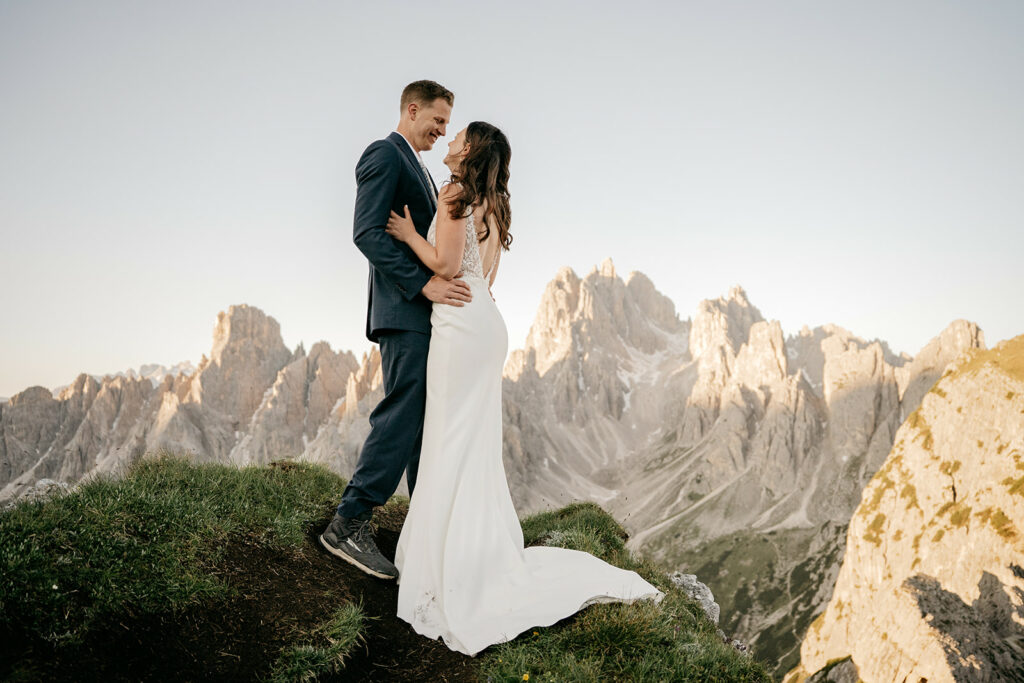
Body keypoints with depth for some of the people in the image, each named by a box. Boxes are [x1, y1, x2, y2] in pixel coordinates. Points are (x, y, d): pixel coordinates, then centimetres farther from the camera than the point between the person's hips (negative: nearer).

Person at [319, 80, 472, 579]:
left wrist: (467, 283, 14)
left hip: (423, 312, 10)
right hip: (403, 311, -10)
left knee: (426, 421, 10)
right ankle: (348, 524, -5)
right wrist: (424, 283, -23)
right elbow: (367, 233, -17)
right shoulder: (384, 155, -5)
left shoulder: (416, 167, 26)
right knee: (403, 415, -12)